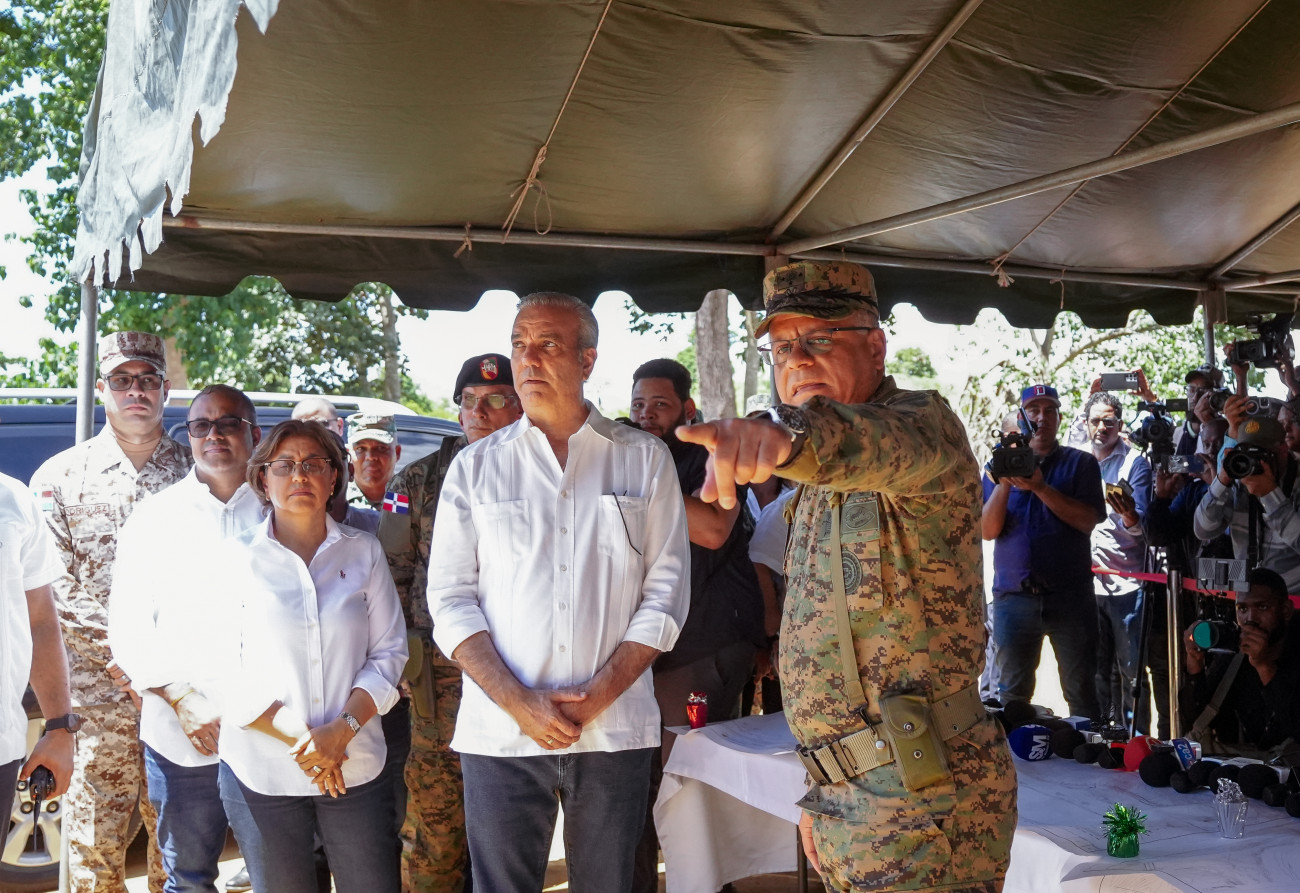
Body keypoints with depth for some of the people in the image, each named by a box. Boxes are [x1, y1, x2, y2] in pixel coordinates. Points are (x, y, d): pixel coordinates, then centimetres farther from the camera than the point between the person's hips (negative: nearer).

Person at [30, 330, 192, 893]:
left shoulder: (196, 472, 8)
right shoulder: (62, 477, 5)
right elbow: (52, 586, 0)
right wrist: (117, 652, -10)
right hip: (99, 691, -1)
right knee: (95, 843, 3)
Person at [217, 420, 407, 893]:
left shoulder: (364, 552, 5)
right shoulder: (238, 558, 1)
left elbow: (389, 653, 3)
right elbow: (222, 670, -3)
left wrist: (342, 730, -12)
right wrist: (299, 738, -12)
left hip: (356, 769, 1)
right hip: (261, 772, -1)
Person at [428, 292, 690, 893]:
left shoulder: (645, 460, 6)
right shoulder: (475, 467, 7)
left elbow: (665, 591, 2)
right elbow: (451, 600, 3)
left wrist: (599, 695, -9)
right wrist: (518, 702, -9)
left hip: (615, 729, 0)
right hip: (499, 732, 0)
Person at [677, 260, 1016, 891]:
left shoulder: (920, 422, -11)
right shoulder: (822, 485, 18)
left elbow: (879, 442, -38)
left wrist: (786, 434, -59)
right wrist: (822, 793, 19)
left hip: (925, 801, -9)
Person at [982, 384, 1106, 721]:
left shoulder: (1080, 463, 8)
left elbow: (1088, 521, -7)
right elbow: (988, 530, 3)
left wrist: (1040, 487, -16)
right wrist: (1004, 484, -12)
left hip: (1070, 594, -1)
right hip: (1013, 595, 1)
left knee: (1082, 692, 1)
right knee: (1012, 693, 4)